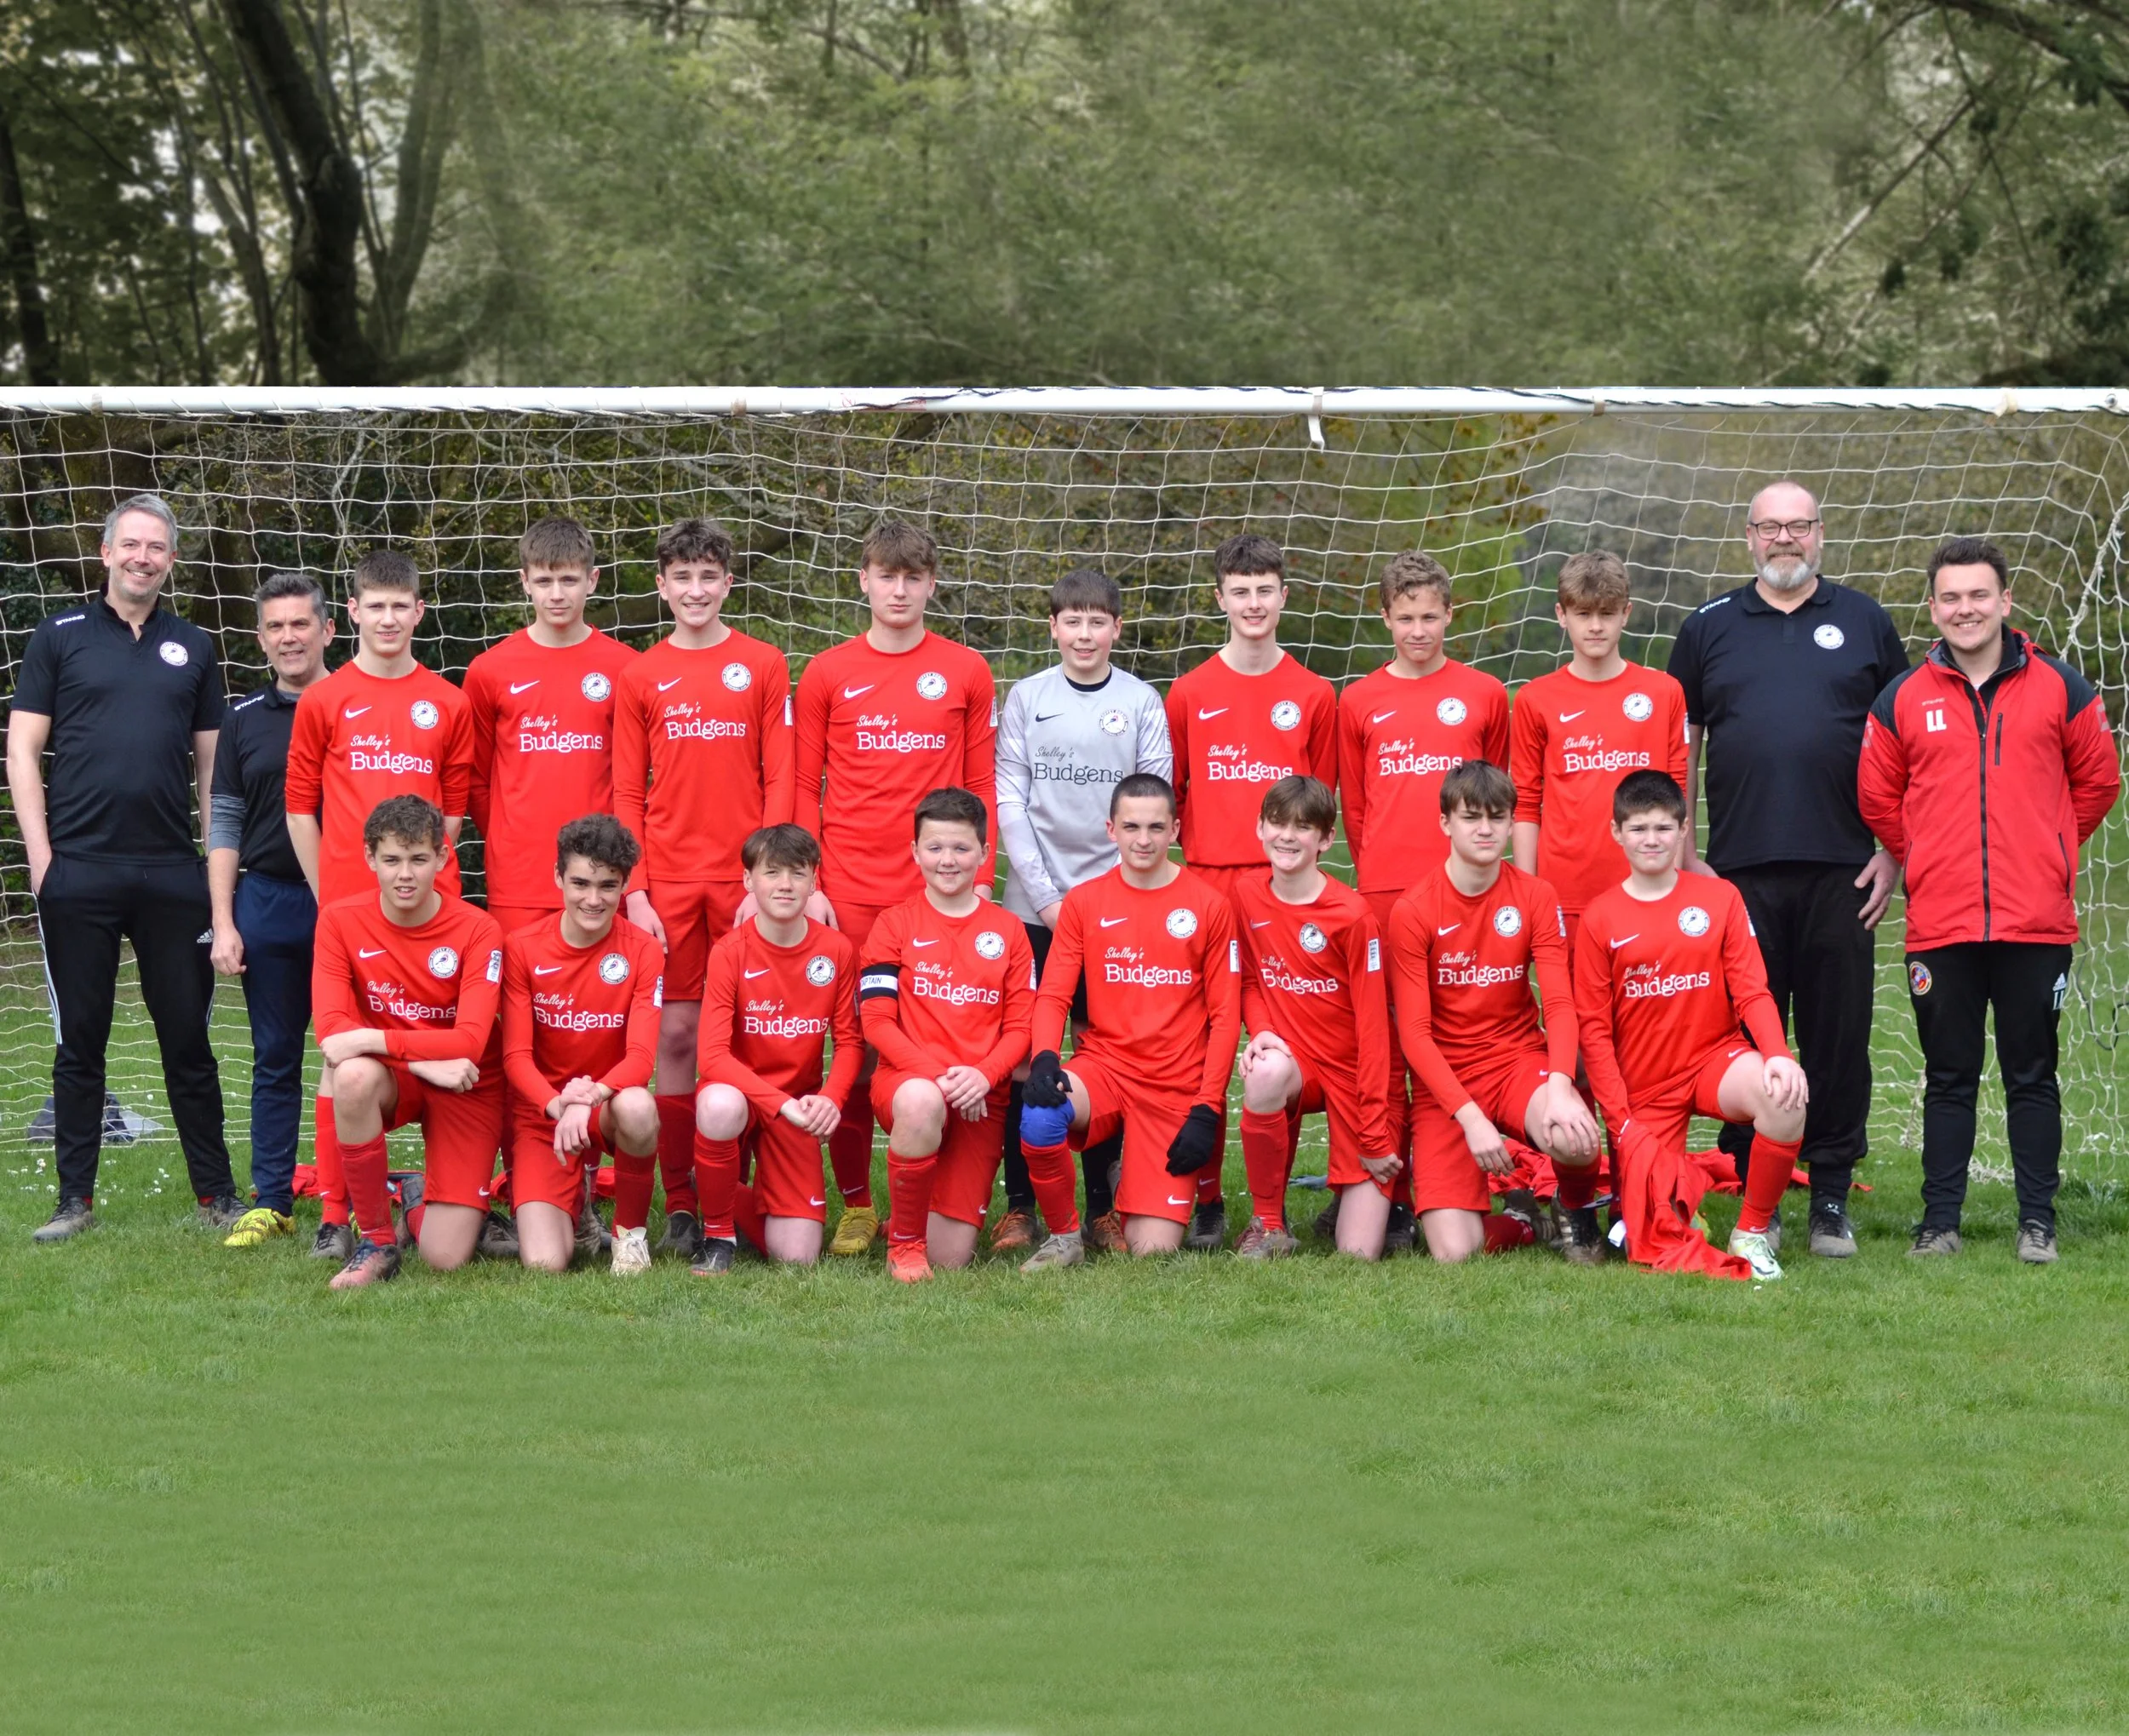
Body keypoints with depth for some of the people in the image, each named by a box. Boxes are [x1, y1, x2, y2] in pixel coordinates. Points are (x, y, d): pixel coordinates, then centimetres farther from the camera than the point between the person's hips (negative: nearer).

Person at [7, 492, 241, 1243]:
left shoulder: (192, 648, 12)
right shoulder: (62, 636, 5)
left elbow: (210, 762, 14)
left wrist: (225, 861, 6)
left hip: (173, 872, 2)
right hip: (79, 871, -2)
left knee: (188, 1039, 4)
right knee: (80, 1039, 4)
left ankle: (216, 1194, 9)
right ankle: (75, 1200, 10)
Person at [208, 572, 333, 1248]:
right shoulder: (244, 722, 9)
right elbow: (225, 828, 10)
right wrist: (223, 924, 1)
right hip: (268, 901, 2)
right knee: (274, 1059, 6)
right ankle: (270, 1200, 9)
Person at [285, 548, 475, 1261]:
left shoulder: (448, 704, 9)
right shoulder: (324, 701, 5)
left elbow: (456, 803, 12)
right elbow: (300, 805, 5)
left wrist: (431, 869, 2)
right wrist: (327, 895, 0)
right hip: (347, 902, -1)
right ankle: (334, 1215, 0)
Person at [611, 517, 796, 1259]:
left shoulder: (764, 666, 5)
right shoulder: (640, 677, 8)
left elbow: (779, 780, 3)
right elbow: (627, 795, 7)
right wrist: (635, 891, -2)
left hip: (746, 879, -1)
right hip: (669, 883, 1)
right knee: (676, 1037, 0)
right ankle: (681, 1209, 4)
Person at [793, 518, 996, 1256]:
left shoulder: (966, 673, 7)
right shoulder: (827, 675, 7)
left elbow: (982, 787, 9)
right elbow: (804, 789, 9)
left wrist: (979, 878, 1)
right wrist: (808, 883, 0)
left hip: (938, 892, 0)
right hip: (850, 892, 0)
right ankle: (854, 1204, 8)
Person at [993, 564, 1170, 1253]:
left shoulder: (1142, 703, 5)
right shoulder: (1026, 699, 5)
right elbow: (1009, 804, 2)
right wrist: (1047, 897, -6)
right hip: (1035, 904, 0)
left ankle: (1104, 1204, 8)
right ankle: (1018, 1204, 4)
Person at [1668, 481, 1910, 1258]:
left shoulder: (1865, 622, 11)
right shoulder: (1709, 628, 11)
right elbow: (1678, 751, 12)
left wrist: (1895, 852, 2)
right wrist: (1685, 854, 4)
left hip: (1843, 873, 0)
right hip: (1740, 872, 0)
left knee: (1839, 1036, 1)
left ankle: (1831, 1200, 7)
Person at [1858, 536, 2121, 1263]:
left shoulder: (2060, 688, 3)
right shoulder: (1903, 699, 4)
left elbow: (2098, 782, 12)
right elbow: (1877, 798, 12)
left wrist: (2048, 850, 11)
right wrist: (1926, 861, 11)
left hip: (2037, 923, -1)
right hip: (1940, 925, 1)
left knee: (2032, 1076, 5)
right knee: (1948, 1079, 7)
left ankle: (2038, 1222, 11)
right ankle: (1940, 1221, 12)